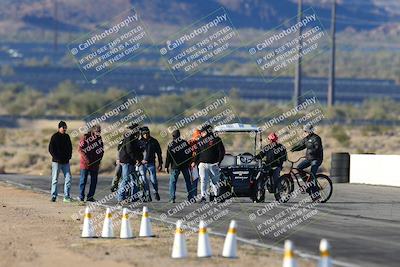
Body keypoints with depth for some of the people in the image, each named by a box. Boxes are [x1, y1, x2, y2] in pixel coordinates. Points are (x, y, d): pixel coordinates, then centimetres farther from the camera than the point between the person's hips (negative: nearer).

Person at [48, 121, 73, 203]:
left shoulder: (67, 137, 11)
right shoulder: (55, 137, -4)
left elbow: (70, 147, 19)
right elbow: (51, 149, -6)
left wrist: (69, 156, 3)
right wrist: (56, 158, -13)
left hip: (66, 162, 5)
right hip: (56, 162, -5)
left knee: (68, 178, -2)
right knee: (55, 179, 0)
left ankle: (67, 196, 1)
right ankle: (54, 196, 5)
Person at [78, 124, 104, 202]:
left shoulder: (99, 138, 8)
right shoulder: (86, 137, -8)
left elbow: (102, 149, 15)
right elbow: (80, 149, -11)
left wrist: (99, 159, 1)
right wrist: (86, 158, -18)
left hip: (95, 164, 5)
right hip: (85, 163, -5)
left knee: (94, 181, 5)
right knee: (83, 180, 1)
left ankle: (90, 197, 13)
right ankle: (81, 197, 6)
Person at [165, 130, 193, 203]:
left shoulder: (171, 145, -6)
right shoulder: (185, 143, 3)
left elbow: (168, 157, -7)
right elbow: (190, 153, 7)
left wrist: (166, 167, -2)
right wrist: (189, 162, 16)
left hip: (175, 166, -3)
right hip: (185, 165, 3)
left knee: (172, 182, 2)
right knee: (188, 181, 11)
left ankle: (172, 198, -7)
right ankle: (190, 198, 10)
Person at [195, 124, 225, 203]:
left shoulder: (216, 139, -1)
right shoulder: (200, 140, 12)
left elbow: (222, 151, -1)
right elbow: (197, 152, 17)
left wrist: (218, 162, -8)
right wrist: (196, 161, 6)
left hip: (213, 164, -2)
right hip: (202, 164, 2)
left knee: (215, 181, 7)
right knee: (203, 180, -12)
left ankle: (216, 195, 21)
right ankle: (203, 196, -18)